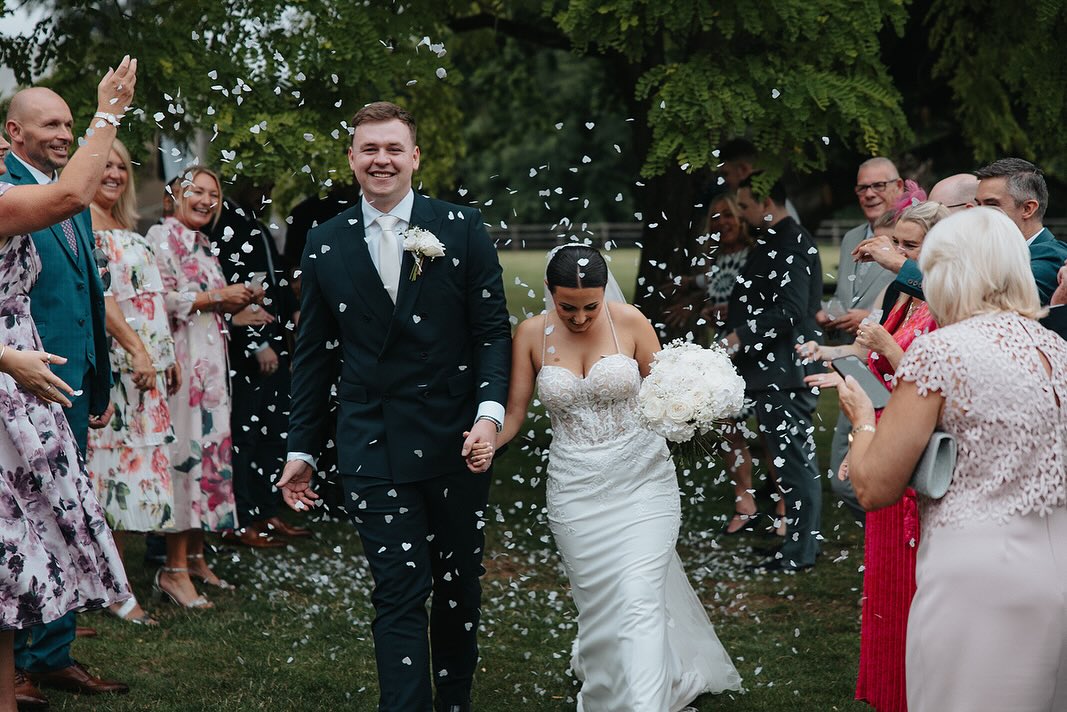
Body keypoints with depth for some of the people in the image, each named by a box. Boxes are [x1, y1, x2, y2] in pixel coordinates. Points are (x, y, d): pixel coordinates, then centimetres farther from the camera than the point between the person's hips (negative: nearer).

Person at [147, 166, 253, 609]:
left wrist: (236, 303, 8)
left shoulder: (203, 246, 21)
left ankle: (195, 557, 13)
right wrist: (217, 297, -12)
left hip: (210, 360, 9)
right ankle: (174, 569, -10)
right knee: (184, 451, -11)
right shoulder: (161, 237, -5)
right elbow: (162, 299, -17)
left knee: (208, 448, 7)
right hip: (180, 359, -9)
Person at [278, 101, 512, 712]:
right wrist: (302, 449, 11)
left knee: (460, 588, 12)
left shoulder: (463, 228, 1)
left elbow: (494, 330, -1)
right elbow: (314, 356, 11)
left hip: (457, 442, 0)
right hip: (374, 449, 0)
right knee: (399, 593, -6)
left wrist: (491, 411, -16)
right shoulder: (325, 244, 6)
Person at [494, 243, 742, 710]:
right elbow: (513, 414, 1)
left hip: (641, 479, -2)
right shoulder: (532, 334, -3)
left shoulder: (629, 322, -7)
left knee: (639, 600, -12)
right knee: (597, 605, 8)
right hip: (575, 491, 2)